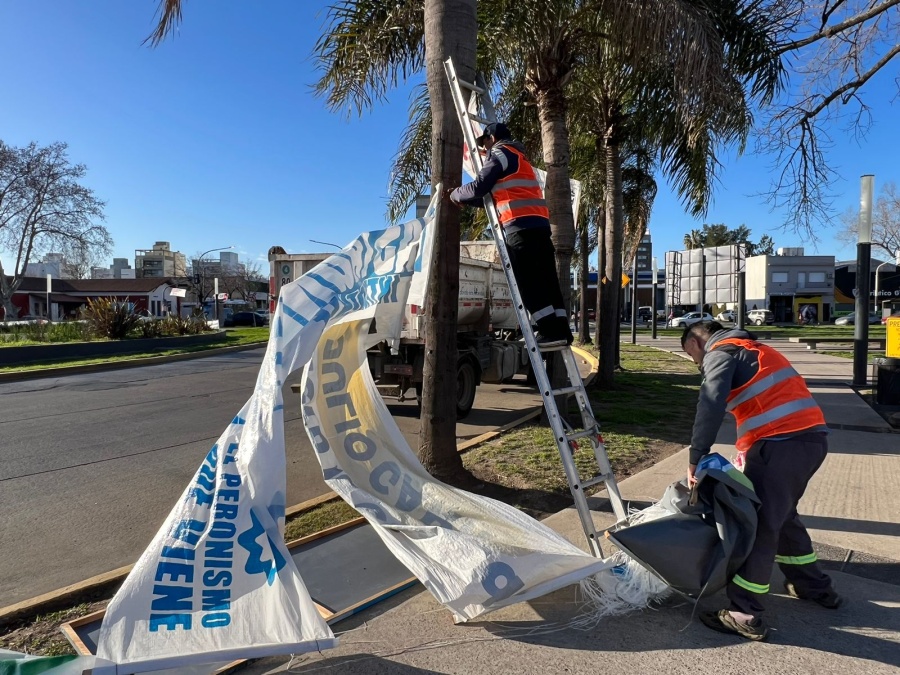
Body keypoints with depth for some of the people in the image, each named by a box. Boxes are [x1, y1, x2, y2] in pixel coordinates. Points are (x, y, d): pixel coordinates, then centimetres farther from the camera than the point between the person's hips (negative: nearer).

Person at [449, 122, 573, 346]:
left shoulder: (500, 154, 4)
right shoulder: (517, 157, 33)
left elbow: (479, 188, -4)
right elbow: (494, 196, 35)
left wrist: (456, 195, 15)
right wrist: (466, 200, 35)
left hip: (521, 225, -9)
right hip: (539, 223, 9)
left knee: (529, 282, -10)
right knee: (546, 280, 5)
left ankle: (552, 331, -15)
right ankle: (561, 330, 2)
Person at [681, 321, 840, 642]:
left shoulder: (720, 353, -1)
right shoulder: (750, 348, 26)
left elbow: (711, 407, -16)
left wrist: (695, 458, -14)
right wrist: (747, 452, 17)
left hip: (783, 442, -9)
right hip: (812, 436, 9)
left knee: (759, 523, -5)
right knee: (781, 513, 24)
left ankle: (745, 614, -1)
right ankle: (813, 585, 38)